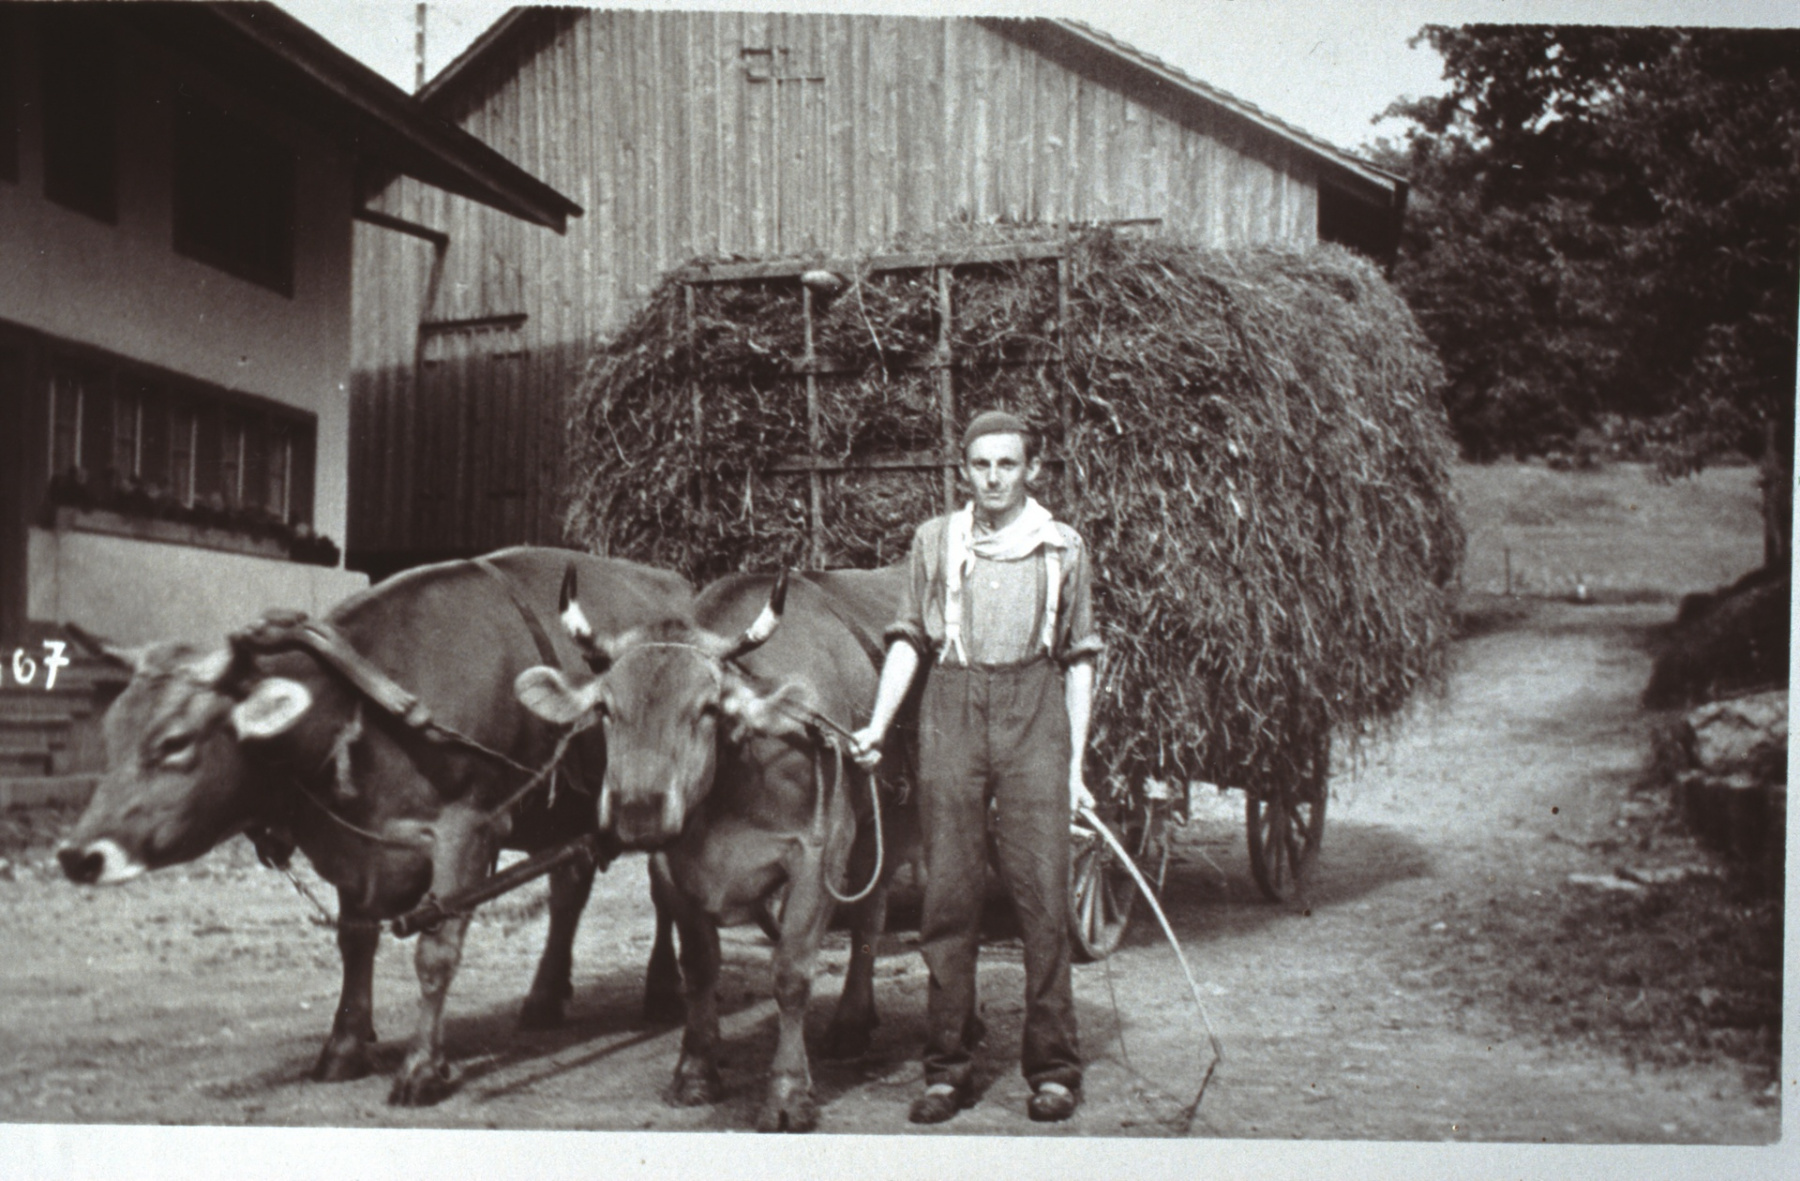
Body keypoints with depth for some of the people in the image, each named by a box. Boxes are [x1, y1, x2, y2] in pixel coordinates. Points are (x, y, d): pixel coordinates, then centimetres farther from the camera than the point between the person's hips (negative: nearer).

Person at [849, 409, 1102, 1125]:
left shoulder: (1062, 547, 11)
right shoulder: (934, 542, 13)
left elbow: (1079, 658, 12)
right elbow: (909, 640, 12)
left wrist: (1076, 764, 6)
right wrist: (877, 726, -1)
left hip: (1034, 714, -1)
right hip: (950, 714, 1)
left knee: (1042, 891, -6)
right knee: (948, 893, 0)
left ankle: (1053, 1067, 2)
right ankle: (948, 1067, 8)